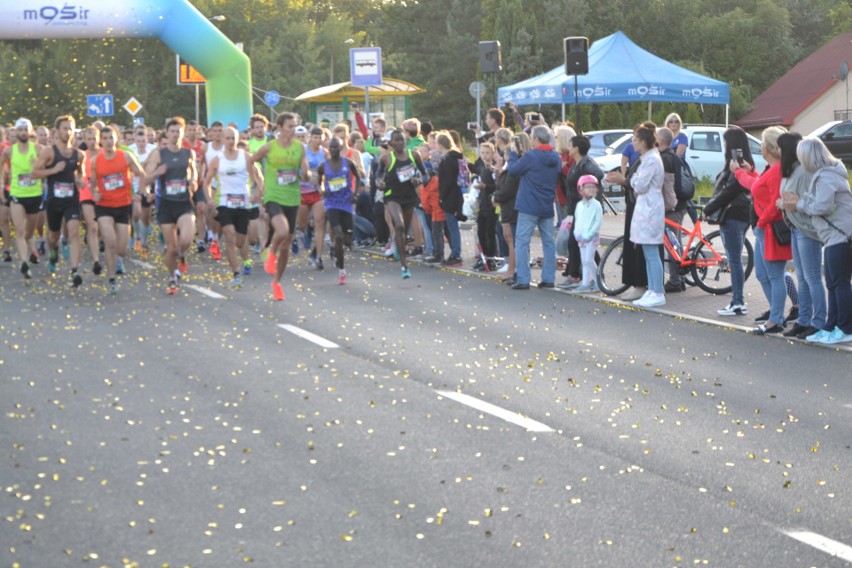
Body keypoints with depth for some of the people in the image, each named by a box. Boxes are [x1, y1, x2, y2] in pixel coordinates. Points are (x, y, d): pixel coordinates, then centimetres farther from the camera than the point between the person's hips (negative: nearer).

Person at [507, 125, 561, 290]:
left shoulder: (530, 157, -16)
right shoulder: (556, 158, 6)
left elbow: (513, 170, -8)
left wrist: (513, 153, 9)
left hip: (529, 206, -6)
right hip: (547, 207, 6)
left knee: (522, 242, -2)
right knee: (548, 242, 12)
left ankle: (523, 280, -7)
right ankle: (549, 279, 13)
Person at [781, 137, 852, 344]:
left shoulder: (824, 177, -15)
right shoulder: (824, 174, 17)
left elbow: (823, 206, -23)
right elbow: (816, 202, 15)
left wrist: (800, 205, -8)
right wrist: (799, 203, 0)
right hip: (835, 236, 11)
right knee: (833, 284, 12)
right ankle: (831, 327, 17)